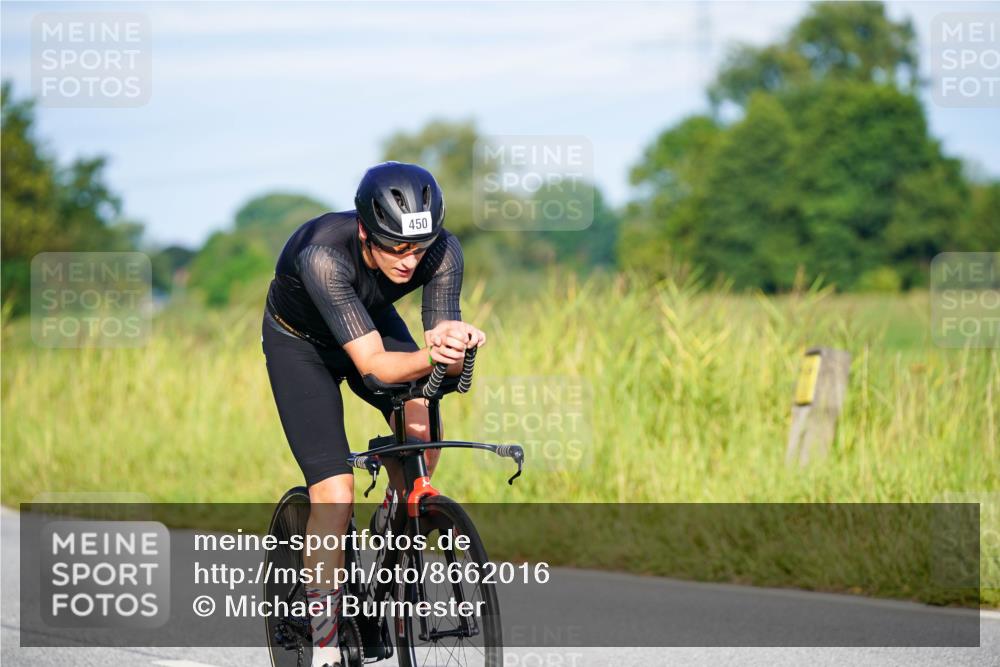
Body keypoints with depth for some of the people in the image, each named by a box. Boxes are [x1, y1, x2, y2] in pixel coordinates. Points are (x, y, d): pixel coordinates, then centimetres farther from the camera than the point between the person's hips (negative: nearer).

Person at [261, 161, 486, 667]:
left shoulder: (442, 251, -29)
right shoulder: (322, 254, -40)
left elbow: (446, 363, -30)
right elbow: (373, 364, -43)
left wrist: (452, 347, -53)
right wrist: (431, 357, -61)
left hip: (374, 321, 4)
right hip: (300, 343, -4)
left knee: (422, 429, -24)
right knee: (335, 494, -15)